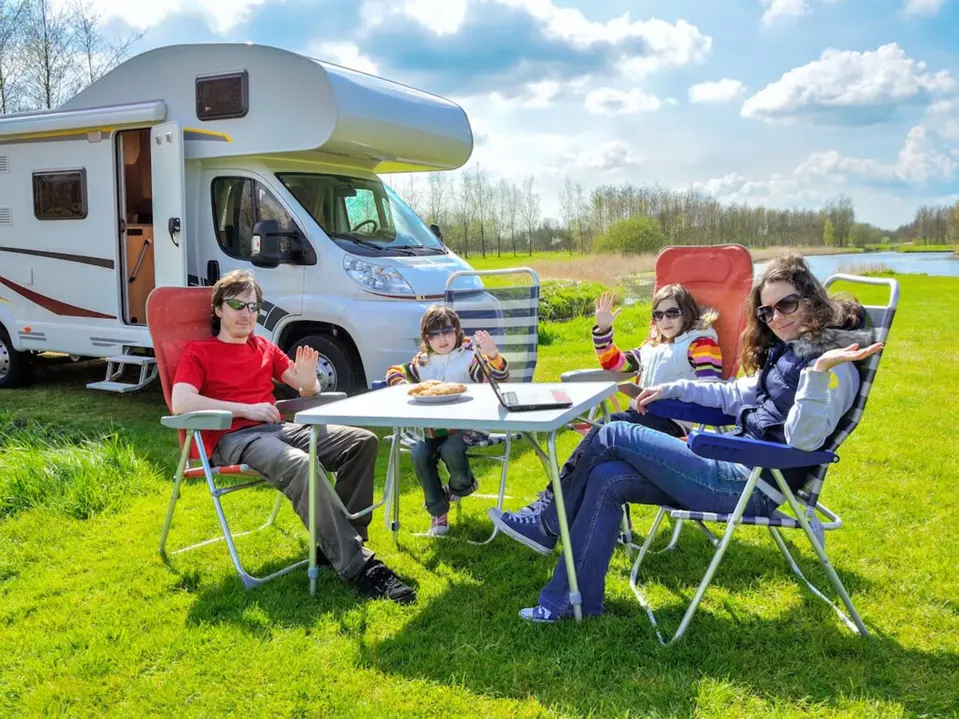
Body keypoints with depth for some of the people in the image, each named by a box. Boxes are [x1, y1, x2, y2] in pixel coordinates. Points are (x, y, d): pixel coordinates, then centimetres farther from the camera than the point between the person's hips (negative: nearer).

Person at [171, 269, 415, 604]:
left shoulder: (265, 348, 24)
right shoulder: (198, 352, 9)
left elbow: (307, 392, 19)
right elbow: (181, 403, -10)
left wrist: (308, 380, -7)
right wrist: (246, 409, -14)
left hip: (278, 429, 6)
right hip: (233, 439, -6)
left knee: (363, 441, -13)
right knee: (300, 465, -37)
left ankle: (341, 543, -14)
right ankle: (357, 567, -37)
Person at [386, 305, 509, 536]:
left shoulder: (469, 358, -3)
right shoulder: (421, 363, 10)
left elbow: (500, 378, -14)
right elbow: (394, 373, 21)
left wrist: (493, 354, -36)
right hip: (430, 428, 4)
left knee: (450, 451, -32)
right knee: (420, 455, -24)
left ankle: (463, 484, 8)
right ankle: (438, 512, -5)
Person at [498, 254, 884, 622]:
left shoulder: (834, 366, -12)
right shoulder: (785, 352, 16)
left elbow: (803, 439, -24)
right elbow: (736, 396, 28)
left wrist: (819, 371, -36)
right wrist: (671, 389, 24)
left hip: (748, 487, -9)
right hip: (737, 466, 9)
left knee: (614, 436, -8)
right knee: (607, 479, -5)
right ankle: (577, 599, 1)